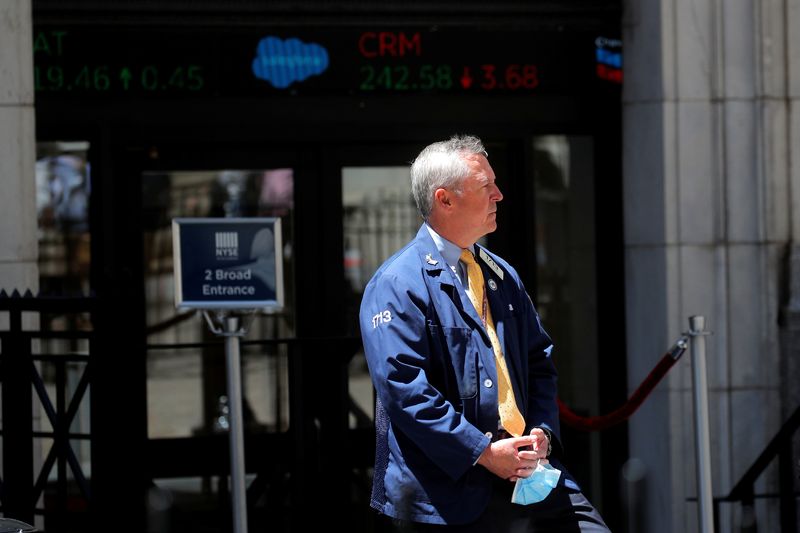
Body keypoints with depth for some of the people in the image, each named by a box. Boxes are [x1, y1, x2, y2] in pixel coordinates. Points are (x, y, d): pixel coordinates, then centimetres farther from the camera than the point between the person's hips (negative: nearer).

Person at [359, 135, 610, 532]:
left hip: (526, 474, 6)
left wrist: (541, 432, 1)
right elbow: (404, 387, -16)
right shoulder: (396, 285, -7)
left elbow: (540, 361, 20)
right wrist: (483, 451, -19)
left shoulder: (503, 276, 17)